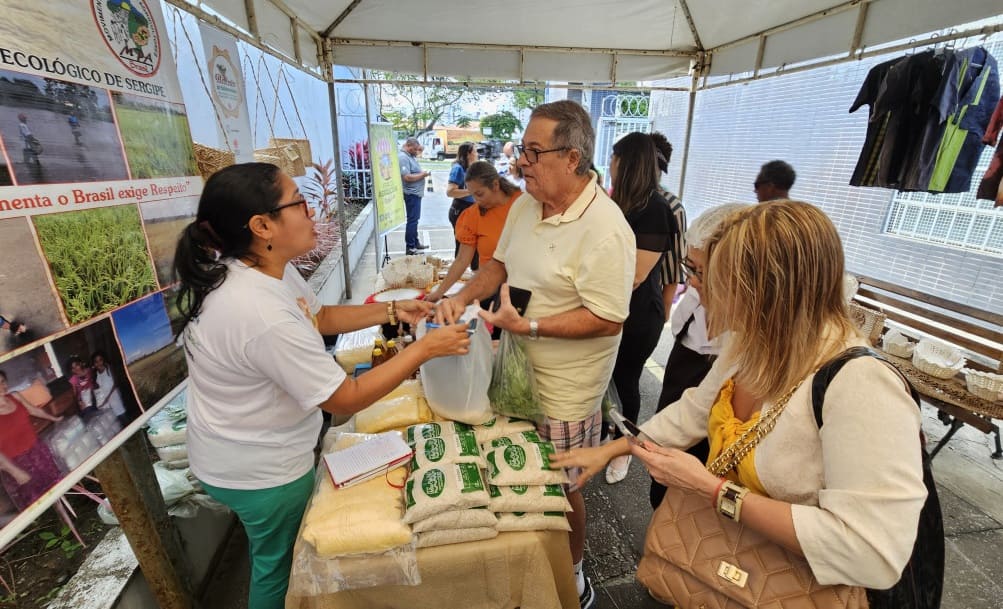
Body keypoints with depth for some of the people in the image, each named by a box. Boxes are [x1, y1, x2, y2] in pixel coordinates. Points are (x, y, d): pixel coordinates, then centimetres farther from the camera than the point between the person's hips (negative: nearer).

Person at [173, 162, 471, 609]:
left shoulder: (264, 269, -8)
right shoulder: (264, 317, -38)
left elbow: (318, 318, 7)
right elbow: (348, 399, -30)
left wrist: (390, 311, -3)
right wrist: (425, 348, -26)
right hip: (261, 470, -8)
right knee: (279, 562, 21)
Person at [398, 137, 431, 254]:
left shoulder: (409, 155, 13)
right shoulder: (402, 157, -17)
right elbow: (407, 177, -25)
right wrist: (423, 174, -17)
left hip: (416, 193, 10)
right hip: (411, 193, -10)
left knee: (415, 219, 17)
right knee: (412, 219, -7)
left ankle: (415, 242, 27)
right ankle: (410, 247, -2)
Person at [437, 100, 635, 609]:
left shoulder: (604, 229, -24)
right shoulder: (526, 203, 2)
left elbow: (608, 320, -23)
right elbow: (501, 263, 11)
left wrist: (530, 326, -27)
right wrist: (463, 297, -6)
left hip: (563, 391, -7)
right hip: (517, 371, 8)